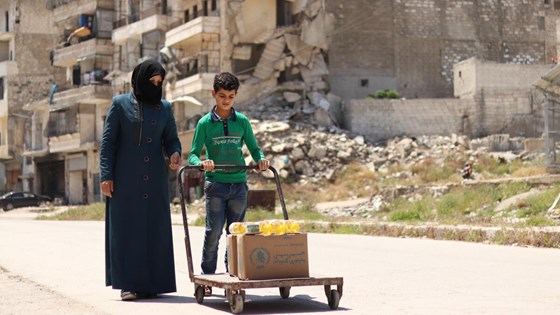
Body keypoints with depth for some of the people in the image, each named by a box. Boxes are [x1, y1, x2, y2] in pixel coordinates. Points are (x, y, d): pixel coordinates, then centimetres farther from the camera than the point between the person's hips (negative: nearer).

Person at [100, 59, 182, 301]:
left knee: (156, 228, 2)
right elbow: (107, 142, 0)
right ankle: (128, 284, 0)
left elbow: (171, 139, 13)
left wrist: (174, 153, -10)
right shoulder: (120, 104, 2)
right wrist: (106, 176, -8)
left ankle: (152, 283, 8)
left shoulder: (164, 107, 11)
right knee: (127, 228, -4)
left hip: (155, 178, 3)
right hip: (126, 178, -3)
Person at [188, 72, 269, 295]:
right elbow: (193, 155, 1)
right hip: (215, 184, -2)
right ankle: (207, 277, 5)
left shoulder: (242, 121, 9)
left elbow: (254, 148, 14)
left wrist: (261, 159, -8)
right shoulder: (205, 123, 3)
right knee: (213, 232, -4)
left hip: (238, 184, 2)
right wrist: (202, 163, -20)